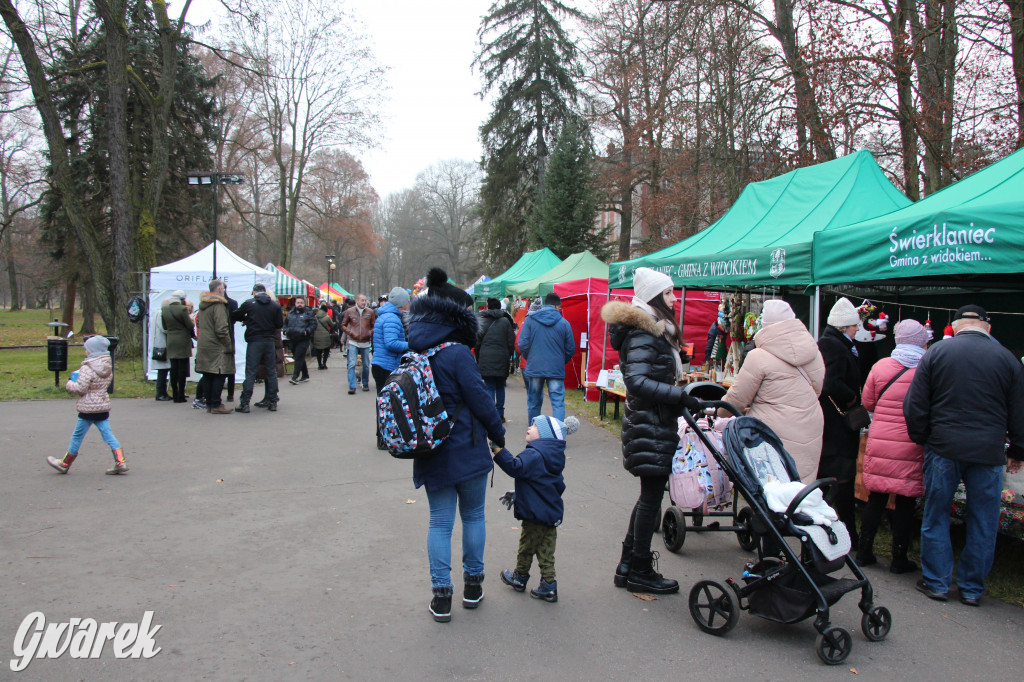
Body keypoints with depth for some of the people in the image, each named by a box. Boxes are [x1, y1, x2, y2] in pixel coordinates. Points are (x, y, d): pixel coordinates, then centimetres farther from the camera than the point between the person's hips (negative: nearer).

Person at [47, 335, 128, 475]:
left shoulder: (87, 369, -17)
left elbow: (80, 388, -19)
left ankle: (64, 463, 22)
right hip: (103, 407, 7)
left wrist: (69, 384, 1)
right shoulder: (107, 367, 7)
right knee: (108, 435, 6)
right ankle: (120, 462, -3)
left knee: (77, 436, 8)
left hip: (88, 408, -7)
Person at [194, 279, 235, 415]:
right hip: (216, 346, -9)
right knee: (219, 375, -3)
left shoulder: (203, 304, 14)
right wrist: (229, 346, -11)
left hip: (203, 345, 9)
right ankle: (216, 405, -3)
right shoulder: (218, 305, -14)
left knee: (208, 376, 12)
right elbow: (221, 329, -17)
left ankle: (209, 403, 17)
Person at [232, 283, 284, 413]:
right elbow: (280, 325, 4)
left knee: (250, 372, -1)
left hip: (254, 341, -2)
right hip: (269, 341, 2)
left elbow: (235, 317, 5)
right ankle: (272, 401, 12)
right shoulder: (275, 305, 4)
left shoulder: (249, 303, -2)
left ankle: (244, 403, -1)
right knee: (271, 371, 10)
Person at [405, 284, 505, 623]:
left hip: (431, 455, 4)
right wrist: (498, 434, -2)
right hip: (468, 451, -4)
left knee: (439, 522, 10)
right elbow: (479, 398, -15)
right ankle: (473, 585, 23)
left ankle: (441, 595, 9)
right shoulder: (457, 353, -15)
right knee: (473, 516, 13)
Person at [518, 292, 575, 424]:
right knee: (558, 402, -2)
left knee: (534, 402, 14)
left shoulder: (530, 319, 0)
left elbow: (523, 344, -3)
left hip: (534, 368, 1)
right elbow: (570, 349, 4)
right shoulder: (564, 323, 0)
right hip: (556, 369, -1)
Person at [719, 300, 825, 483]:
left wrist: (719, 413, 13)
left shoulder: (759, 357, -12)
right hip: (811, 433, 7)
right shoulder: (814, 351, 8)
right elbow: (817, 389, 18)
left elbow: (737, 399, -5)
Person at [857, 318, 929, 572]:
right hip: (911, 448, -2)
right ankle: (899, 559, 14)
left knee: (876, 499, 11)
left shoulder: (881, 367, -1)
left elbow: (868, 402, 9)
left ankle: (864, 551, 18)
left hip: (880, 443, 2)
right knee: (906, 503, 7)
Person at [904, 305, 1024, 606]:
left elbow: (915, 405, -1)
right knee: (983, 523, 11)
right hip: (989, 453, 1)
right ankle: (972, 588, 19)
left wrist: (920, 439, 12)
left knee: (935, 516, 11)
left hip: (943, 447, -1)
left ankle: (936, 582, 17)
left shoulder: (936, 352, -1)